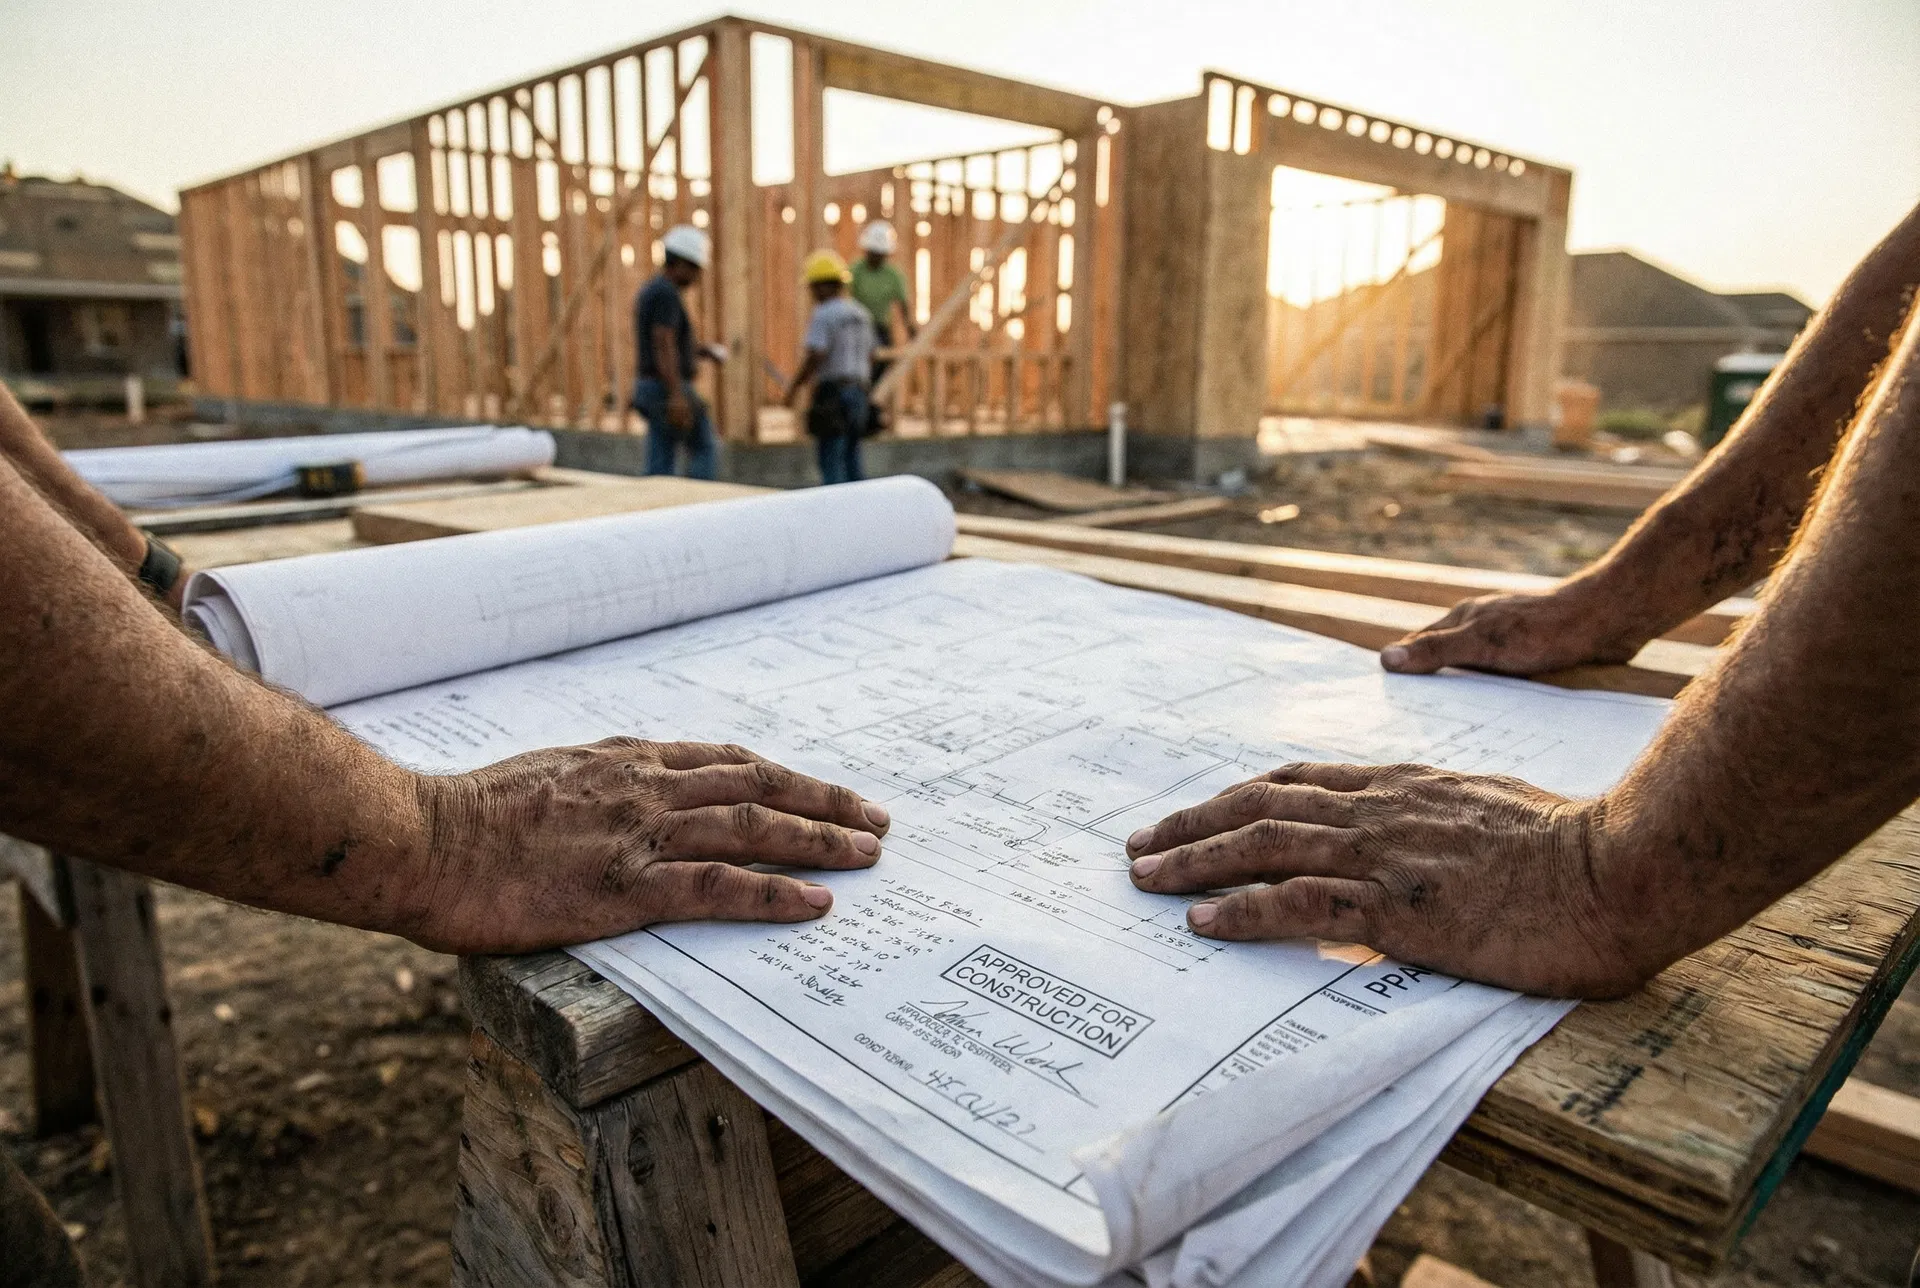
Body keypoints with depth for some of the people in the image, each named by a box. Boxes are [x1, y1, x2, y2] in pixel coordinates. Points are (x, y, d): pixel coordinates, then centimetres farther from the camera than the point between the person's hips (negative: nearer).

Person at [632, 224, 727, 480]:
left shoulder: (649, 291, 18)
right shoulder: (667, 293, -14)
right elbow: (663, 346, -24)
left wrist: (703, 350, 18)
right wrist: (678, 396, -28)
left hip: (649, 387, 10)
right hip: (669, 390, -10)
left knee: (659, 465, 8)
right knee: (705, 451, 0)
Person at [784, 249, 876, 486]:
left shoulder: (823, 315, -12)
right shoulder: (860, 314, 13)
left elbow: (815, 357, -19)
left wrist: (794, 387, -8)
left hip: (832, 395, -8)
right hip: (858, 392, 8)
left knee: (832, 464, -3)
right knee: (851, 461, 13)